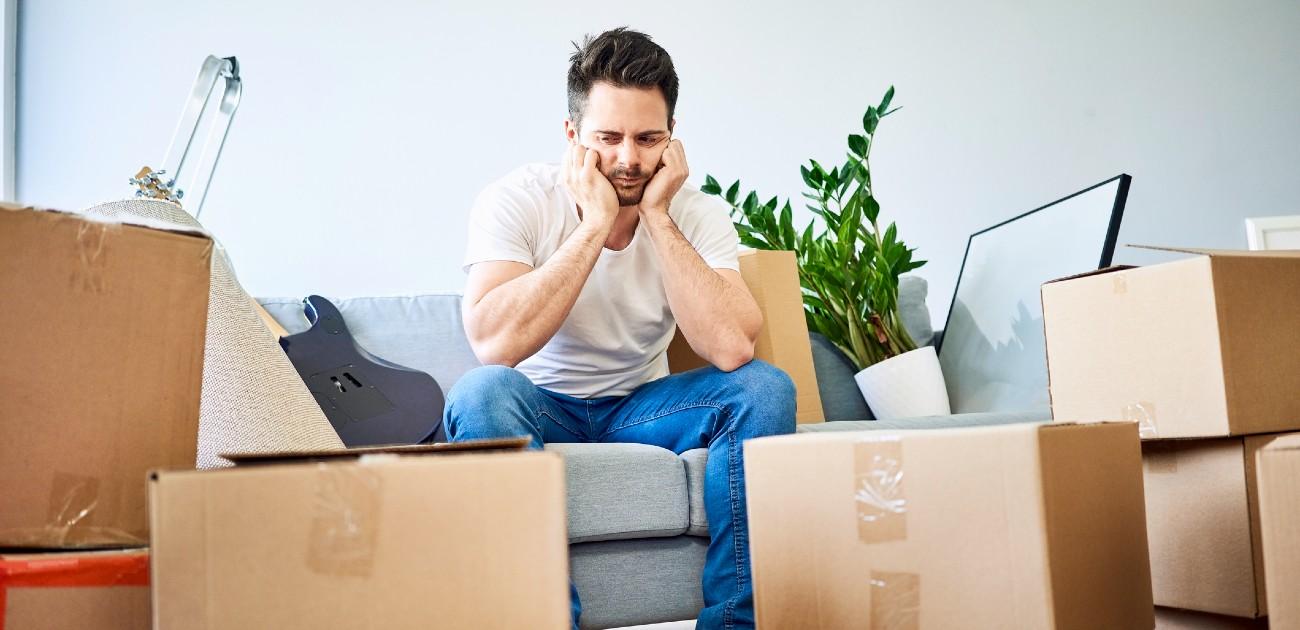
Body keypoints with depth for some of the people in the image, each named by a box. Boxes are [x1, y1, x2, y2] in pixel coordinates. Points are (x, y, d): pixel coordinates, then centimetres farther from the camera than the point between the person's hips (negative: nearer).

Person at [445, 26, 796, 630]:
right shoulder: (516, 201, -15)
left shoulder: (698, 214, -9)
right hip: (544, 406, -2)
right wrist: (596, 222, -29)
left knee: (765, 389, -22)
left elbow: (731, 349, -25)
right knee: (481, 393, -34)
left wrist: (656, 217, -24)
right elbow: (495, 346, -32)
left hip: (642, 404, 3)